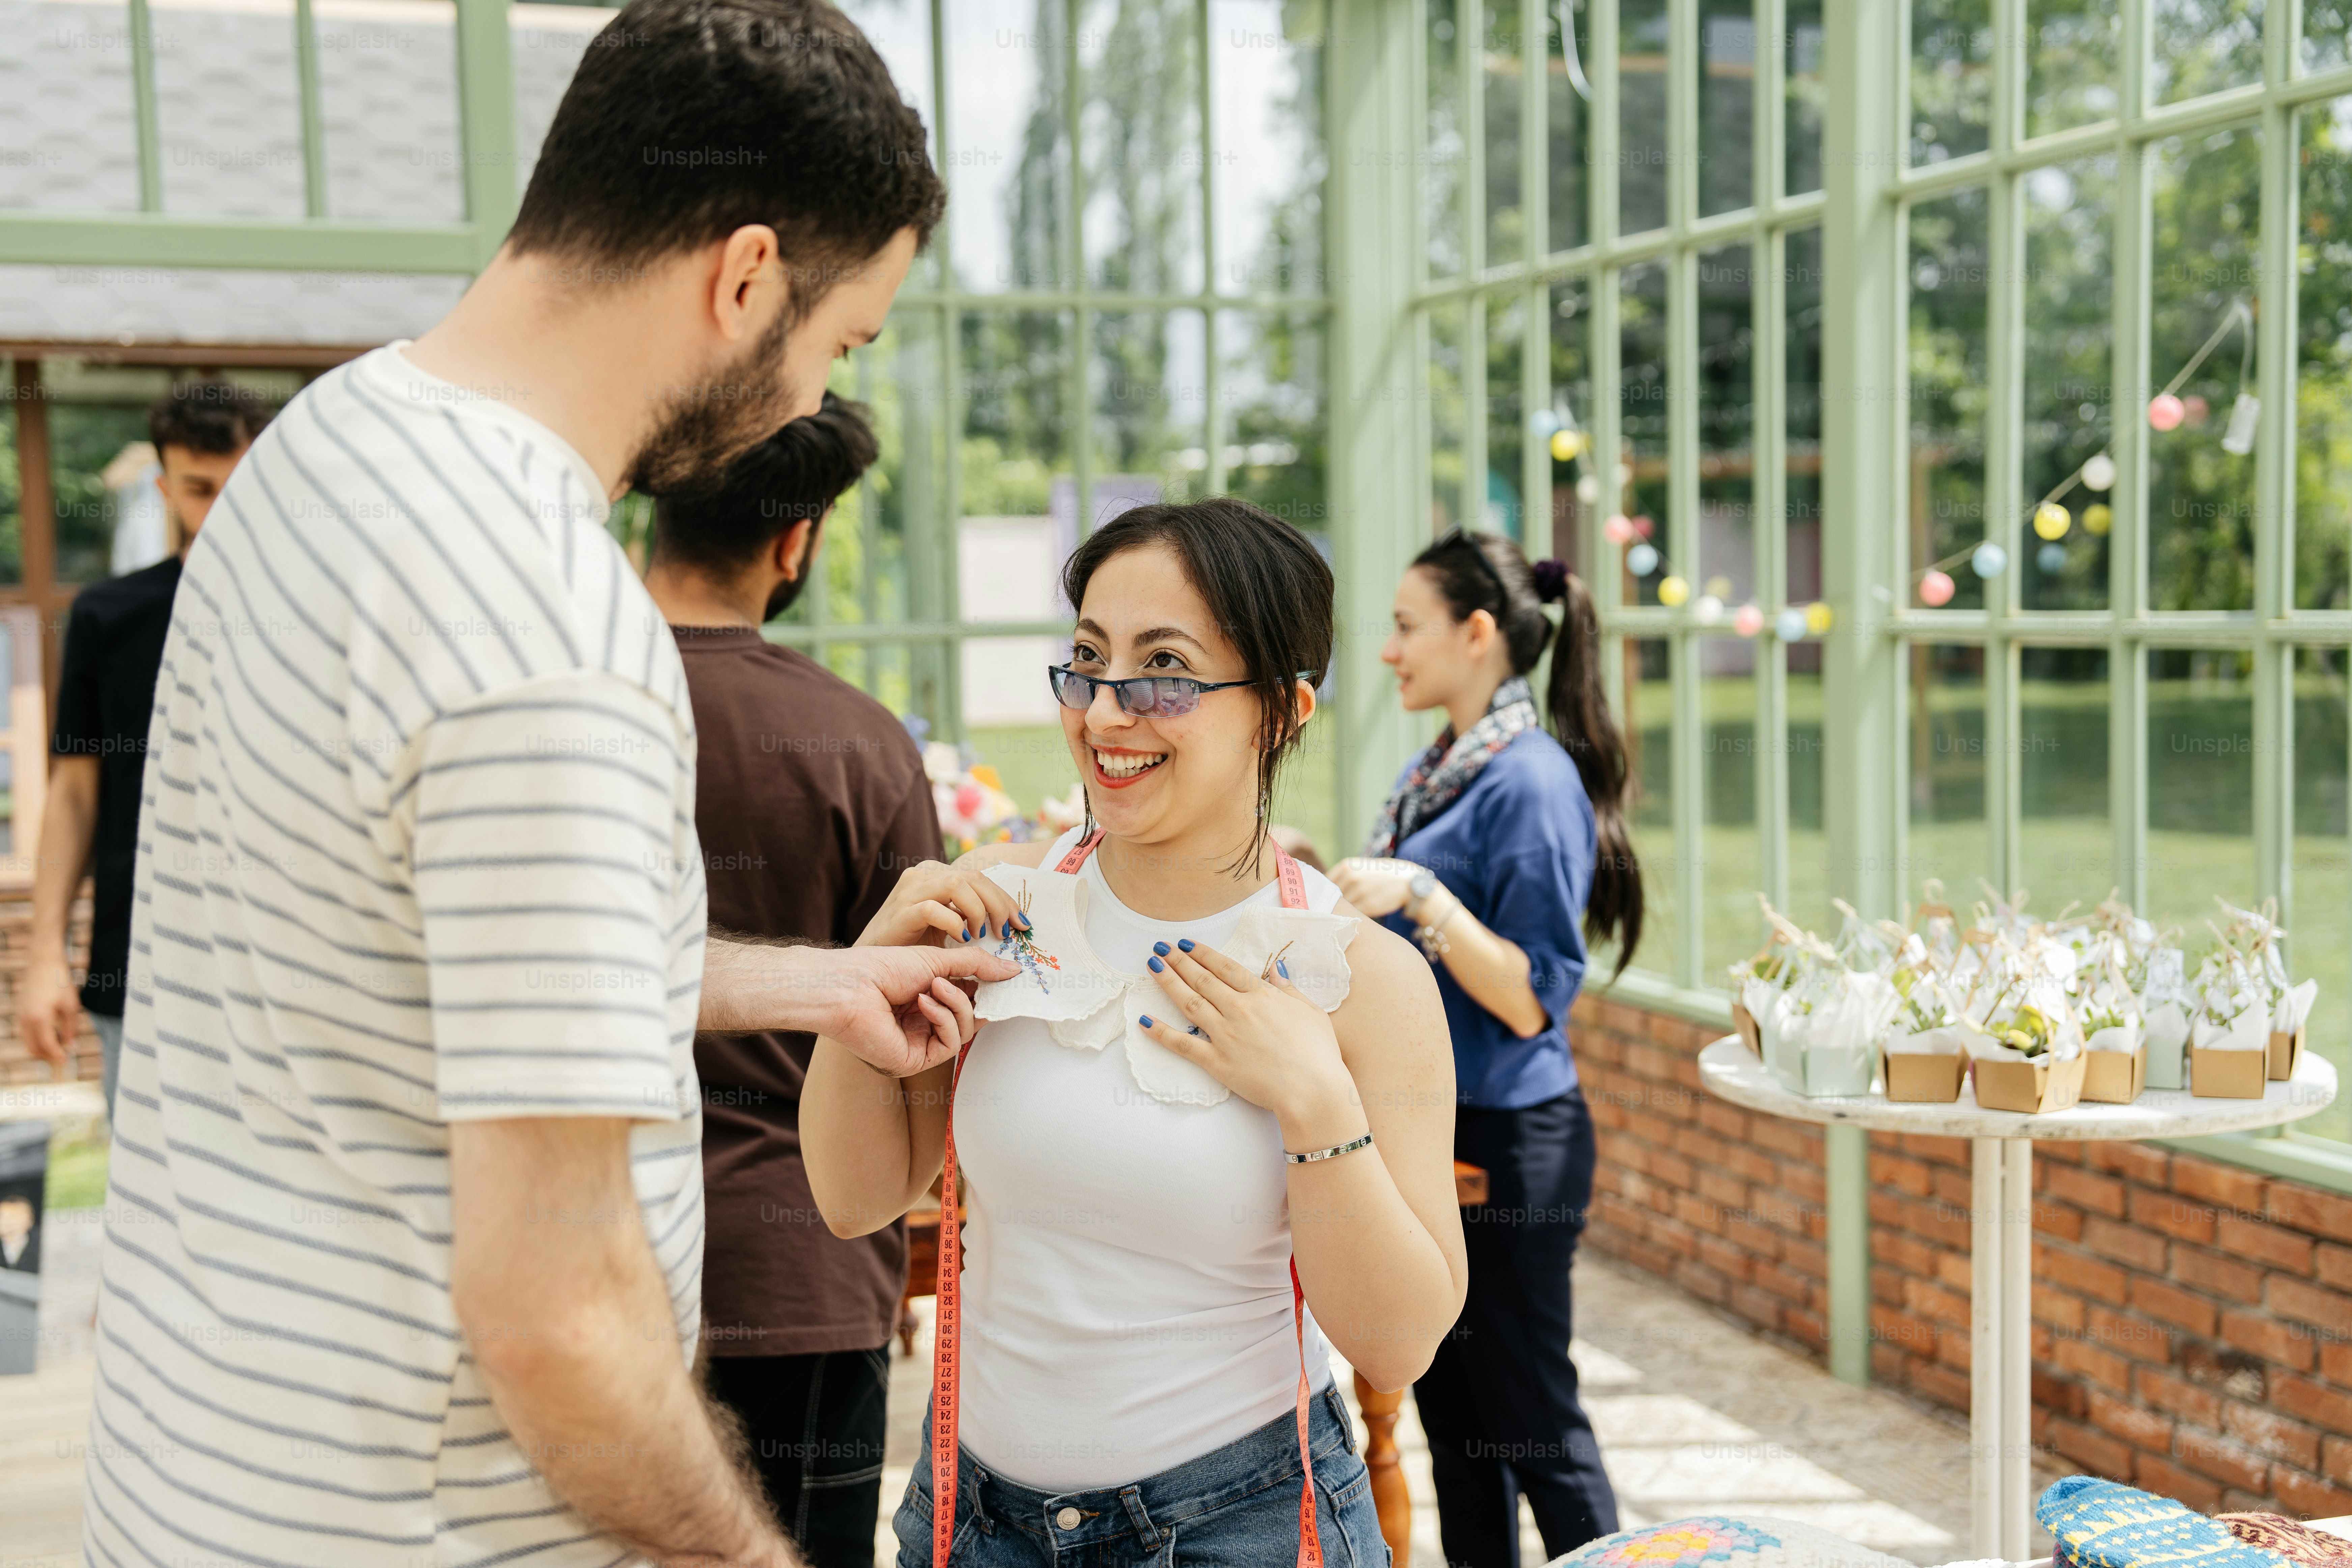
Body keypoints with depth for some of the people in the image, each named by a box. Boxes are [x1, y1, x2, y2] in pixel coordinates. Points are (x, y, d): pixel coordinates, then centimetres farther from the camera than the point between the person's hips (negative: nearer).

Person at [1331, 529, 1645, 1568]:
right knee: (1451, 1410, 16)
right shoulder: (1434, 773, 11)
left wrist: (1419, 897, -29)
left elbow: (1530, 999, -21)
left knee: (1531, 1422, 2)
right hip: (1426, 1130, 9)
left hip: (1506, 1143, -9)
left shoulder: (1532, 782, -17)